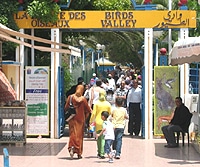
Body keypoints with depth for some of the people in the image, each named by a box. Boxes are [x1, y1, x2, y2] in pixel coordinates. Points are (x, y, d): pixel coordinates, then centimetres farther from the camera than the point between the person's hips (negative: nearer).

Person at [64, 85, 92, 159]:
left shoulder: (70, 97, -4)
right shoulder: (83, 99, -8)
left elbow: (66, 107, 2)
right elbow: (88, 110, -1)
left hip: (72, 119, 1)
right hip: (80, 119, -1)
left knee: (73, 133, 5)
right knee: (79, 134, 7)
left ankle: (72, 147, -22)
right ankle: (79, 153, 11)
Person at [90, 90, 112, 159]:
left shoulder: (96, 103, -2)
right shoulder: (108, 104, -1)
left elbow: (93, 113, -4)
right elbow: (110, 114, 4)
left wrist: (91, 121, 5)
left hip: (98, 122, 0)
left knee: (98, 137, 14)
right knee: (103, 138, 0)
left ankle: (99, 152, 21)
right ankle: (102, 153, -6)